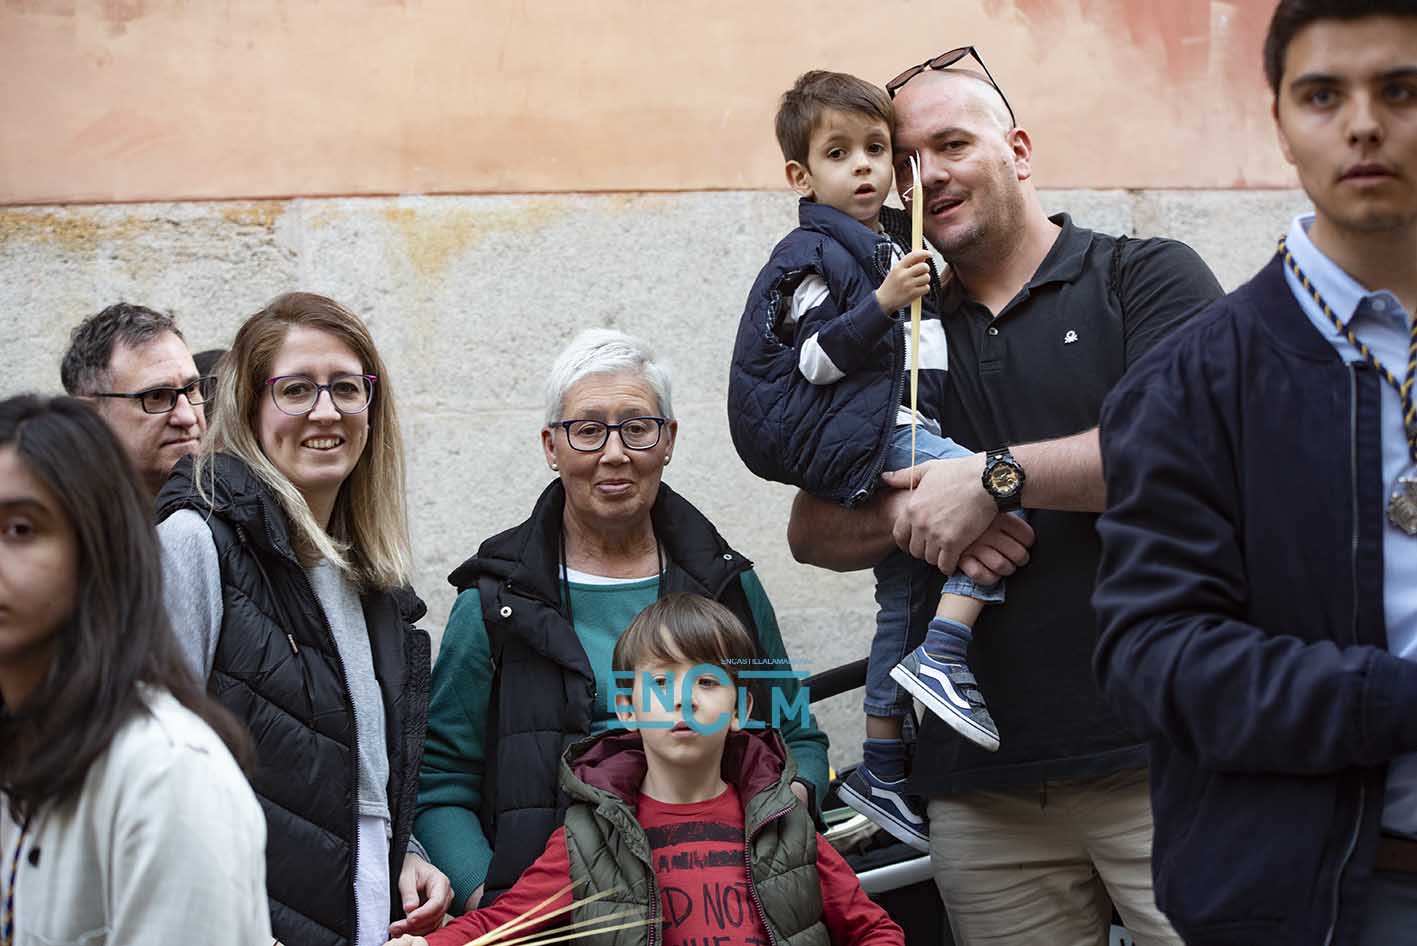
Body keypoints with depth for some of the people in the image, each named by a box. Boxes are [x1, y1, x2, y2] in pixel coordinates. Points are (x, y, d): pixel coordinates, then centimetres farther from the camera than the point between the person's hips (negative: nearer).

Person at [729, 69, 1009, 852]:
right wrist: (883, 304, -24)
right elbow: (816, 361, -17)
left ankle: (881, 772, 20)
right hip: (854, 439, -10)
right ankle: (943, 658, -26)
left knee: (903, 599, 13)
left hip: (894, 435, 10)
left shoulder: (881, 246, 22)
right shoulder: (813, 255, -8)